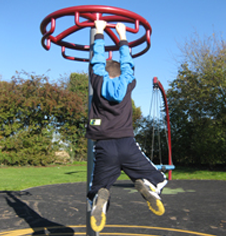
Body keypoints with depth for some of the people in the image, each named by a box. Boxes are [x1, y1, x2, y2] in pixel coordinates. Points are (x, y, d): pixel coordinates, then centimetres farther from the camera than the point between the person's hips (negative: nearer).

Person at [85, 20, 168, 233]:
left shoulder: (99, 82, 9)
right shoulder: (127, 83, 12)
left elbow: (97, 59, 23)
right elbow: (127, 64, 29)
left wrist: (99, 33, 34)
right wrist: (122, 36, 40)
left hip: (104, 147, 0)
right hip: (128, 145, 1)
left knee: (97, 191, 9)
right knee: (158, 180, 15)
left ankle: (100, 198, -29)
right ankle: (147, 185, -22)